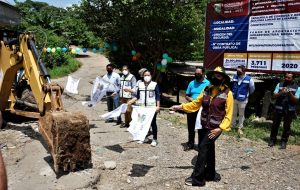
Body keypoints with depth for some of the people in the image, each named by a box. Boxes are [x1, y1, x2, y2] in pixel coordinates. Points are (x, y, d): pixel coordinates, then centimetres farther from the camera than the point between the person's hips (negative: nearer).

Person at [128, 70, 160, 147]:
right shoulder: (140, 84, 9)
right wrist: (131, 101, -2)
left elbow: (158, 97, -2)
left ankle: (154, 139, 12)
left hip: (152, 107, -3)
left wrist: (158, 106, -11)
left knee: (153, 123, 1)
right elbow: (137, 96, 10)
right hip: (142, 107, 4)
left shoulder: (154, 84, -1)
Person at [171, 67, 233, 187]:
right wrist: (180, 107, 3)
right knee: (208, 149, 15)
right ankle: (210, 174, 32)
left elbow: (228, 114, -10)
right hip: (204, 125, 6)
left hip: (215, 127, -5)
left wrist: (220, 128, -19)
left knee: (203, 148, -10)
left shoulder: (227, 93, -10)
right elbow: (196, 103, 12)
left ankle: (197, 178, 0)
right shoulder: (206, 90, 6)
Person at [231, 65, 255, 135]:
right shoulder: (234, 77, -3)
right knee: (233, 113, 15)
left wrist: (247, 94, 13)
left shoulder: (249, 79, -14)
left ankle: (240, 128, 21)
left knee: (241, 114, 9)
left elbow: (252, 89, 1)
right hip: (234, 98, 3)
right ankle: (232, 125, 30)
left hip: (242, 100, -3)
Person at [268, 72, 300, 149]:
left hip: (289, 110, -1)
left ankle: (284, 141, 18)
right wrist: (281, 92, -21)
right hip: (278, 109, 1)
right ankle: (272, 139, 21)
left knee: (286, 126, 7)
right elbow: (274, 96, -2)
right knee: (275, 124, 8)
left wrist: (290, 93, -23)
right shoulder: (280, 84, 2)